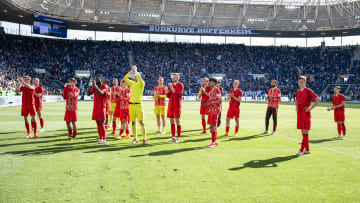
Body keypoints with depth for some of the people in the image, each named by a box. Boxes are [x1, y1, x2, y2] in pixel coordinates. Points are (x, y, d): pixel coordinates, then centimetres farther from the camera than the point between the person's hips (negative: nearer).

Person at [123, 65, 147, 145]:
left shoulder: (141, 84, 1)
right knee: (133, 122, 7)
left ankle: (144, 139, -7)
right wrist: (131, 71, -9)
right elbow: (125, 78, -1)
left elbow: (140, 78, -21)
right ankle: (135, 138, 16)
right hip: (131, 104, 4)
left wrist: (135, 72, -16)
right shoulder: (132, 83, 13)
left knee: (141, 122, -9)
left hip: (138, 104, -4)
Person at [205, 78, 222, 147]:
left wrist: (209, 103, -18)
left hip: (215, 110, -9)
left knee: (213, 126, -11)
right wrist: (207, 102, 5)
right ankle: (215, 141, 17)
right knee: (212, 126, 10)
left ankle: (213, 142, -7)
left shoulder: (217, 90, -10)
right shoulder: (210, 91, 18)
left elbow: (219, 100, -19)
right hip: (211, 110, 9)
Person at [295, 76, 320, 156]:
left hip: (306, 115, -7)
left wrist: (311, 108, -14)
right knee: (303, 132, 9)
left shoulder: (308, 91, -8)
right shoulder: (298, 91, 13)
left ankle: (301, 150, -7)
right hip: (299, 114, 7)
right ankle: (307, 150, 17)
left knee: (305, 132, -6)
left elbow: (318, 99, -10)